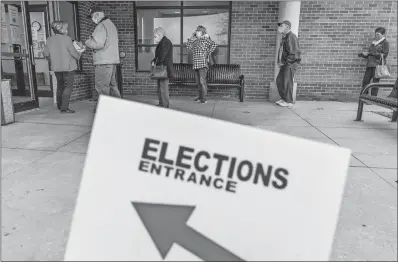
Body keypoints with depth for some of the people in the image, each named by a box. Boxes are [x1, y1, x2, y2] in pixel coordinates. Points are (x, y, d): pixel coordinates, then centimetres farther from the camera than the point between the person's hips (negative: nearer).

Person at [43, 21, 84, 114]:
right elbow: (74, 53, -10)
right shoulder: (67, 39, -11)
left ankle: (59, 106, 25)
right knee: (68, 86, -1)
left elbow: (45, 53, 6)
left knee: (60, 86, 18)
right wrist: (79, 53, 11)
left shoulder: (49, 40, 5)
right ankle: (64, 108, -6)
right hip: (68, 67, -6)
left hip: (56, 67, 6)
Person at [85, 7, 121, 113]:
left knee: (102, 86, -3)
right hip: (113, 60, 10)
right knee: (112, 84, 16)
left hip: (103, 61, -10)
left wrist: (88, 42, -3)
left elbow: (98, 44, -21)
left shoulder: (101, 26, -12)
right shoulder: (111, 24, 19)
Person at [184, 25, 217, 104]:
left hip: (203, 64, -7)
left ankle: (204, 98, -6)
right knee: (198, 82, 10)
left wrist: (208, 53, -9)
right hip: (196, 64, 7)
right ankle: (200, 97, 20)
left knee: (202, 81, -11)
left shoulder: (205, 39, -2)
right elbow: (187, 45, 17)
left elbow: (214, 45, -12)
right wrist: (192, 37, 12)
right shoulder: (195, 41, 16)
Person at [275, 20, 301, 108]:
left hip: (291, 63, -9)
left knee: (287, 82, -5)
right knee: (279, 80, 11)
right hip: (285, 63, 10)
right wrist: (279, 61, 10)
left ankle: (289, 102, 5)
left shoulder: (291, 37, -15)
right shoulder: (284, 37, 15)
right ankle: (284, 99, 22)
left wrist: (284, 63, -14)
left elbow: (293, 54, -20)